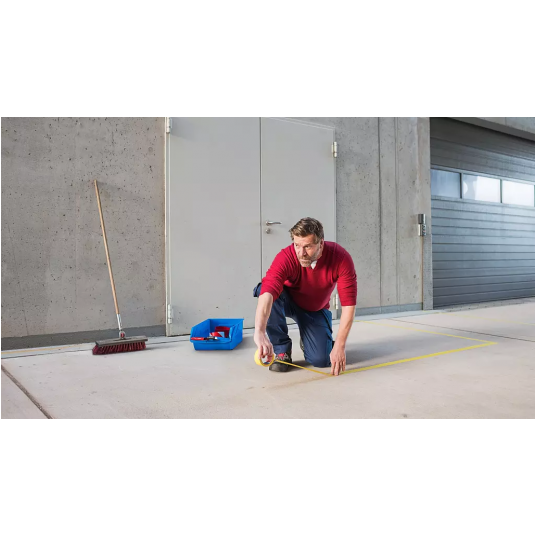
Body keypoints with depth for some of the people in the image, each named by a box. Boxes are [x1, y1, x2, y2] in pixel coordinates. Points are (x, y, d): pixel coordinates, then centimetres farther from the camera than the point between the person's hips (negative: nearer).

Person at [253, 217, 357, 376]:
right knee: (263, 290, -34)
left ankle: (306, 340, 20)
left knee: (321, 360, -20)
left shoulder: (341, 258, -27)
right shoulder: (286, 257, -32)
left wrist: (339, 346, -31)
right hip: (288, 302, 0)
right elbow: (267, 292, -47)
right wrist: (260, 332, -62)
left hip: (316, 310, 1)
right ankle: (282, 350, -15)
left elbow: (348, 304, -25)